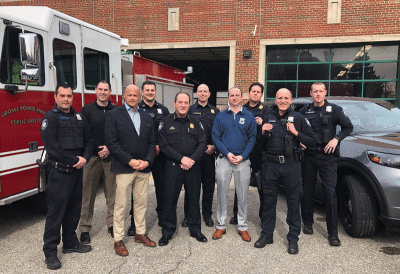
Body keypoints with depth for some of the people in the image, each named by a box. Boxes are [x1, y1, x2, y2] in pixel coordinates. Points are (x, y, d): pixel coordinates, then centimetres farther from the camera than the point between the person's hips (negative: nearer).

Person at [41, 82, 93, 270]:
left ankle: (70, 243, 29)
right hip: (59, 172, -6)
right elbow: (52, 147, -16)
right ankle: (50, 252, 10)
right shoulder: (50, 118, -7)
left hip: (77, 170, 7)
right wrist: (74, 161, -15)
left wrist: (84, 158, -4)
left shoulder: (79, 118, 12)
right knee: (56, 211, -1)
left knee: (74, 209, 15)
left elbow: (88, 140, 14)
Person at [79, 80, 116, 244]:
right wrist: (97, 150, -10)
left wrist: (110, 148, -8)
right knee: (88, 194, 2)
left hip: (111, 157, 2)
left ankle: (111, 223, 20)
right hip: (92, 157, -2)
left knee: (112, 193, 6)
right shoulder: (87, 110, 5)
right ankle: (85, 229, 13)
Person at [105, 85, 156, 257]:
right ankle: (118, 240, 14)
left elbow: (151, 142, 11)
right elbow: (111, 142, -10)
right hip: (123, 167, -4)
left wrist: (147, 161, -6)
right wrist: (129, 161, -15)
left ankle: (140, 233, 27)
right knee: (120, 204, 2)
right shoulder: (114, 115, -1)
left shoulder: (146, 117, 13)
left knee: (141, 202, 13)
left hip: (143, 167, 5)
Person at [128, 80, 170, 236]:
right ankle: (135, 222, 10)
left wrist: (159, 146, -5)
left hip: (159, 154, 3)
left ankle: (162, 217, 24)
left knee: (161, 185, 9)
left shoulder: (163, 110, 11)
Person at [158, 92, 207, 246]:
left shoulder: (195, 123, 10)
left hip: (194, 166, 2)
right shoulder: (166, 122, 3)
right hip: (173, 166, -2)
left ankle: (195, 229, 25)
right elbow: (164, 145, -5)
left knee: (194, 198, 9)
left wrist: (192, 159, -12)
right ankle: (167, 232, 18)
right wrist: (181, 158, -14)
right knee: (170, 199, 3)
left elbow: (202, 144, 3)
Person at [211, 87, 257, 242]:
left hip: (242, 160, 0)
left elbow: (252, 139, 2)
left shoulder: (249, 116, 6)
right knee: (222, 194, 5)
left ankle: (242, 227, 19)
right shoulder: (221, 116, 7)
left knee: (242, 195, 6)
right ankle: (220, 226, 18)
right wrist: (227, 154, -10)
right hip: (224, 159, 0)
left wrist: (242, 156, -10)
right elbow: (215, 137, 2)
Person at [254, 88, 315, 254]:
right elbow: (259, 144, 14)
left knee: (293, 202, 5)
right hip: (271, 165, 2)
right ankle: (266, 235, 24)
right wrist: (262, 132, -5)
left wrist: (296, 133, -14)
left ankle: (293, 239, 18)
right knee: (268, 200, 9)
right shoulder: (268, 118, 11)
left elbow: (311, 142, -1)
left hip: (291, 165, -2)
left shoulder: (298, 119, 4)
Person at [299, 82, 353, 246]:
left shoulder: (334, 110, 4)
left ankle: (333, 233, 2)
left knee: (330, 193, -5)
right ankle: (307, 223, 26)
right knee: (307, 191, 8)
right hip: (309, 156, 2)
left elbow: (348, 127, 8)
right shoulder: (305, 111, 9)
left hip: (327, 156, -2)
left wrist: (336, 139, -8)